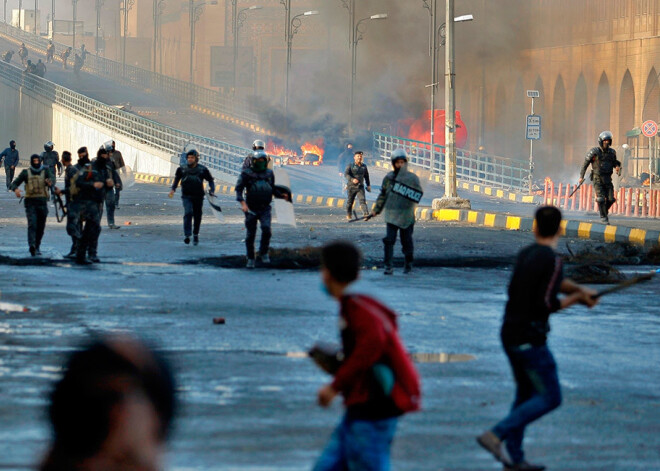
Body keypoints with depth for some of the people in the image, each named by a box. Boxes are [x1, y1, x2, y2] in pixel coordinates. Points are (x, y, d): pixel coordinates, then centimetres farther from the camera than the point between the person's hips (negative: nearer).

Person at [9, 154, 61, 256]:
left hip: (42, 202, 2)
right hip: (30, 202, -2)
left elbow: (52, 177, -14)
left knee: (41, 226, 8)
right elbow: (14, 184, 5)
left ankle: (37, 247, 24)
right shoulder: (26, 173, 6)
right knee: (32, 224, -18)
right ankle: (32, 245, -33)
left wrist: (50, 182, -40)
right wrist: (15, 189, -20)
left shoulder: (45, 171, 6)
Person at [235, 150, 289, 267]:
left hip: (265, 209, 1)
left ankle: (264, 253, -3)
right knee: (250, 235, 3)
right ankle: (250, 259, 18)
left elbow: (273, 189, 21)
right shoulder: (247, 174, -4)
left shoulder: (269, 174, 8)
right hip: (251, 209, -1)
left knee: (266, 229, -22)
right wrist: (242, 203, -23)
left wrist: (282, 195, 3)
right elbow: (239, 188, -9)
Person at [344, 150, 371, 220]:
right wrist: (352, 179, -34)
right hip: (351, 187, -2)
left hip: (360, 187, 2)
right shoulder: (350, 166, -5)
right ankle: (348, 215, 29)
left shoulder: (364, 166, 9)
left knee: (362, 200, -16)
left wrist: (368, 185, 22)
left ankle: (366, 213, -30)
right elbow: (346, 174, -18)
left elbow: (366, 176, 21)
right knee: (350, 202, 10)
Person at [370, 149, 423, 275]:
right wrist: (376, 210, 13)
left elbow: (419, 193, 4)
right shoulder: (389, 178, 7)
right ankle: (388, 266, -7)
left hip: (407, 215, -1)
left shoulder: (412, 178, 3)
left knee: (407, 240, 7)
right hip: (392, 214, 1)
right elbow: (383, 195, 14)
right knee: (389, 240, -10)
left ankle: (409, 264, 26)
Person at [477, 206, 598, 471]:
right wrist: (575, 299, -4)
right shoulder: (551, 260, -16)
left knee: (526, 394, 18)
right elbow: (546, 304, -19)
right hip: (530, 338, -8)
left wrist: (579, 290, 7)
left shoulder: (526, 254, 9)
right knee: (550, 398, -1)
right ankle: (496, 435, -12)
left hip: (509, 334, 8)